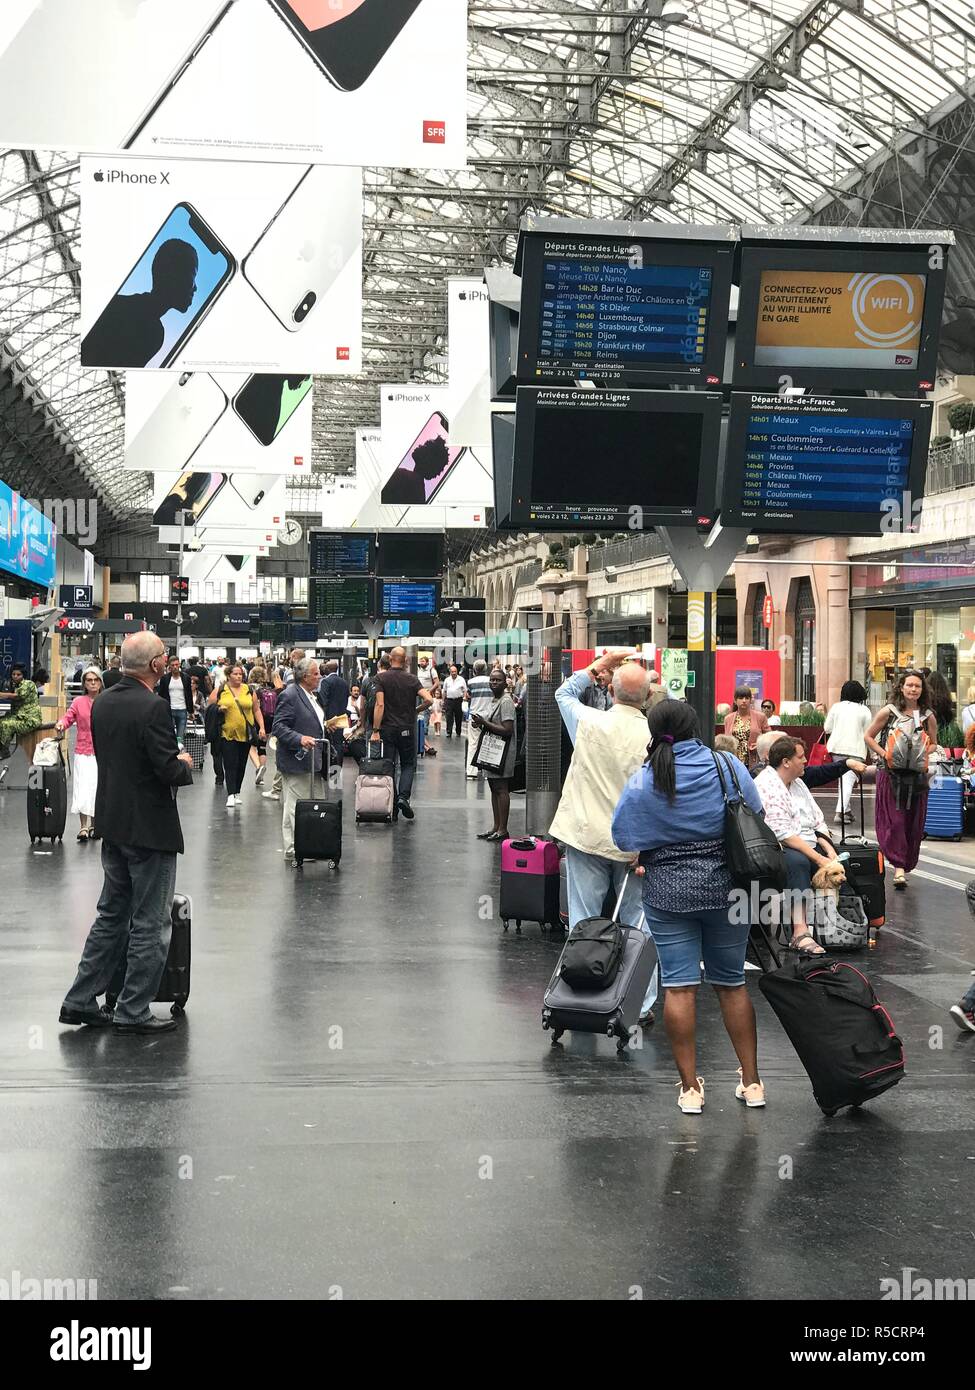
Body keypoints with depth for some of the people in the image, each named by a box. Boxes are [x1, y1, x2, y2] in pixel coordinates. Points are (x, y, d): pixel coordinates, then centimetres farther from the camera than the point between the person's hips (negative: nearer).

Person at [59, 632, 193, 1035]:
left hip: (113, 824, 8)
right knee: (150, 924, 3)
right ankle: (133, 1012, 9)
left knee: (111, 914, 18)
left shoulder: (102, 702, 4)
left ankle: (81, 1001, 21)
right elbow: (169, 771, -23)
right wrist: (185, 763, -1)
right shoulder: (152, 707, -21)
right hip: (150, 827, -8)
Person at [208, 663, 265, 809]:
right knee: (230, 764, -9)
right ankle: (231, 795, -13)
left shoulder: (248, 691, 8)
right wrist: (218, 709, -11)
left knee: (241, 765, 8)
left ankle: (237, 793, 18)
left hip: (245, 734, 3)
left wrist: (261, 727, 5)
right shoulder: (219, 691, 3)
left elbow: (256, 710, 13)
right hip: (227, 734, -3)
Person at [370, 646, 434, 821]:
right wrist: (416, 710, 10)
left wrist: (376, 730, -13)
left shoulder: (381, 678, -5)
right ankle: (404, 797, -8)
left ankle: (393, 806, 6)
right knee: (408, 765, 14)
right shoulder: (411, 679, 0)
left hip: (387, 729, -1)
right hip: (407, 729, 1)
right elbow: (428, 699, -11)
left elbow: (380, 705, -13)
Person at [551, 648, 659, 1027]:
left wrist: (600, 664, 17)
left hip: (587, 839, 0)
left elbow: (564, 692, 13)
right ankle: (642, 1006, 14)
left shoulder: (590, 723, -9)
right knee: (637, 925, 11)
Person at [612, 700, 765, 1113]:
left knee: (679, 987, 3)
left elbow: (622, 837, -2)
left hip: (667, 892, -2)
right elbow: (757, 816, 5)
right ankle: (751, 1081, 17)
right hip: (726, 887, 2)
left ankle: (690, 1087, 4)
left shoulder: (642, 781, -8)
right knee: (731, 983, 12)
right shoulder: (727, 766, -5)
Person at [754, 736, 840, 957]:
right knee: (798, 861, -37)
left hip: (809, 846, 9)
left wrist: (829, 850, 0)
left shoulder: (797, 783, 18)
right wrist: (818, 858, -23)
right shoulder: (767, 786, -13)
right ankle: (800, 933, -44)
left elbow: (818, 821, 18)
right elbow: (783, 833, -21)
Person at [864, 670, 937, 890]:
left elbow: (933, 744, 16)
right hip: (890, 774, -2)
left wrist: (922, 756, -4)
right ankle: (899, 867, -13)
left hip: (917, 775, 3)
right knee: (893, 820, -10)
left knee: (913, 821, 5)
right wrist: (884, 754, -9)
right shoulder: (889, 712, -1)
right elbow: (868, 737, 5)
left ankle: (906, 863, 18)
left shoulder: (927, 716, 5)